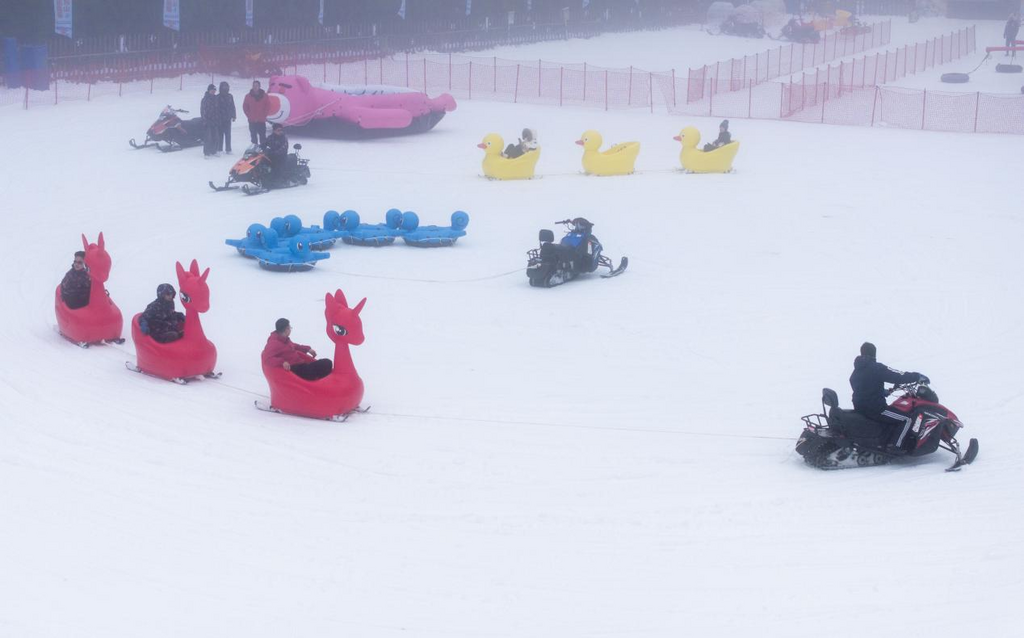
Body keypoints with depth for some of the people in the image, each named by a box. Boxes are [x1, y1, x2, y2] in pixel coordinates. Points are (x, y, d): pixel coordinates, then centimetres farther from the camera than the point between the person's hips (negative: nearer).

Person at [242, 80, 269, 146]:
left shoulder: (264, 95, 1)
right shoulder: (248, 96, 2)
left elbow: (268, 106, 5)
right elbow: (245, 107, 7)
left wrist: (264, 115, -2)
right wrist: (249, 115, -1)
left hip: (262, 120, -1)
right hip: (252, 121, 1)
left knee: (262, 136, -2)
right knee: (253, 136, 5)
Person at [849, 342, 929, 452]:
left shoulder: (856, 371, 10)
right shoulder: (877, 368, -15)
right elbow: (899, 377, -17)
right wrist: (918, 376, -5)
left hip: (859, 408, 9)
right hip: (875, 409, -9)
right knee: (906, 420, -3)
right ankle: (893, 447, -15)